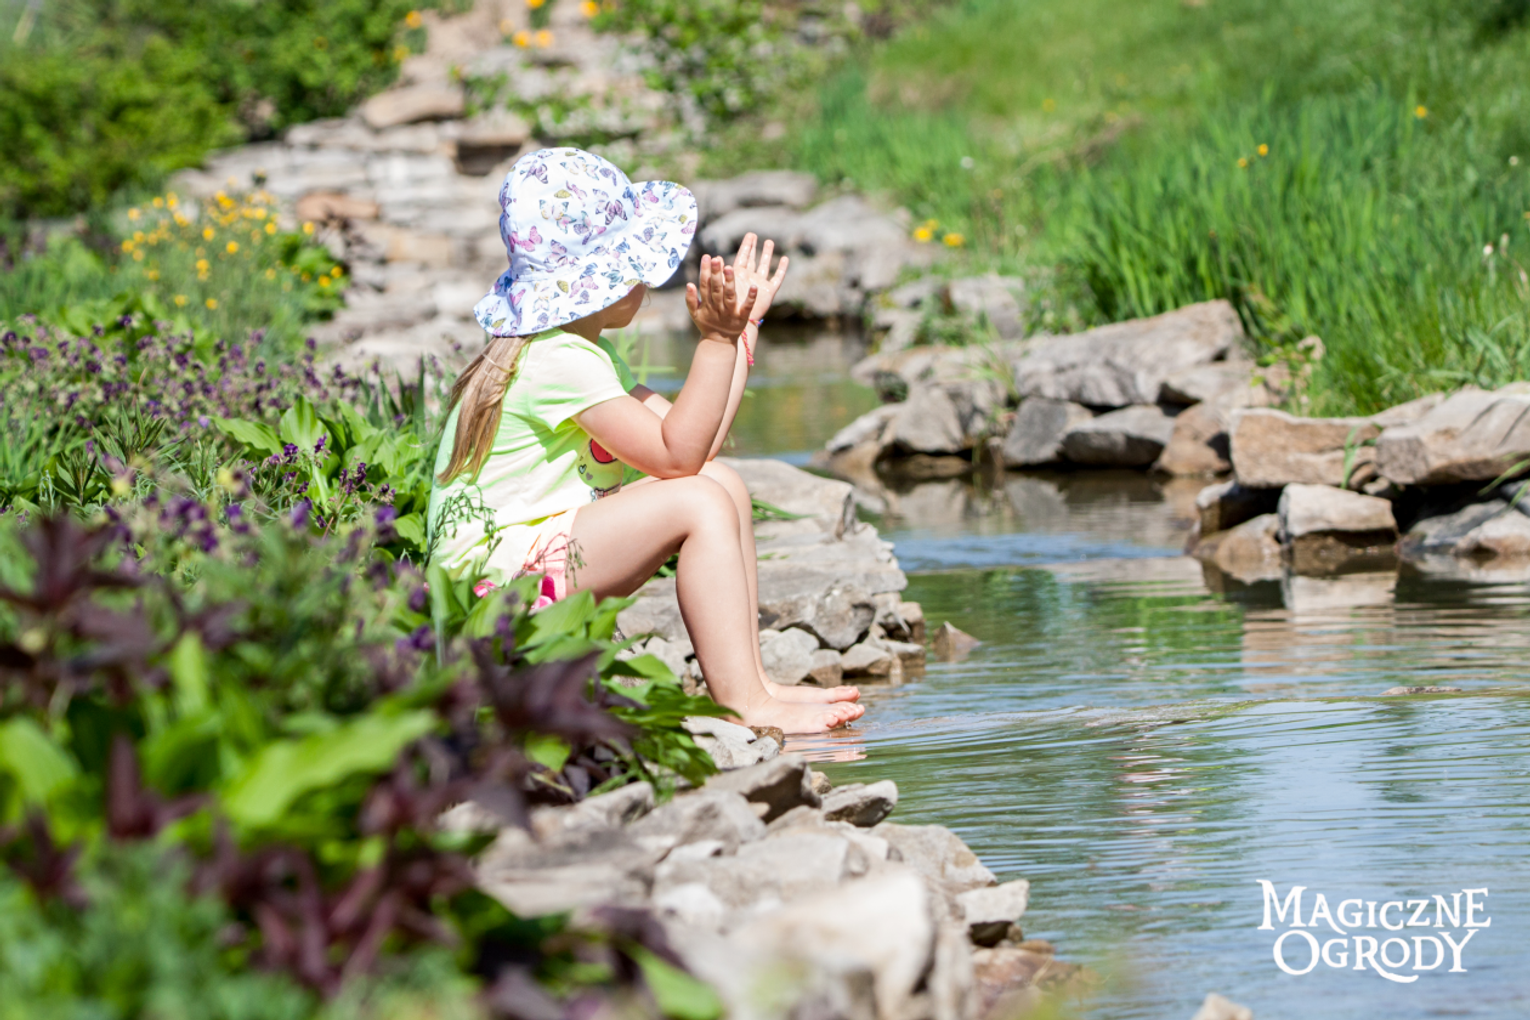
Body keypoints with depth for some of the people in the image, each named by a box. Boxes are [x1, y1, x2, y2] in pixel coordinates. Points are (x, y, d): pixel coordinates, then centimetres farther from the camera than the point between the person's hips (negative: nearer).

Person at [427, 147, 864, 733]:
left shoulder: (590, 352, 16)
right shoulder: (556, 359, -19)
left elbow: (695, 440, 11)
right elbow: (676, 454, -21)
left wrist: (741, 325, 14)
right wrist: (716, 340, -25)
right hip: (495, 569, -11)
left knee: (725, 483, 4)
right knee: (699, 503, -22)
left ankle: (750, 679, 1)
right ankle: (741, 704, -21)